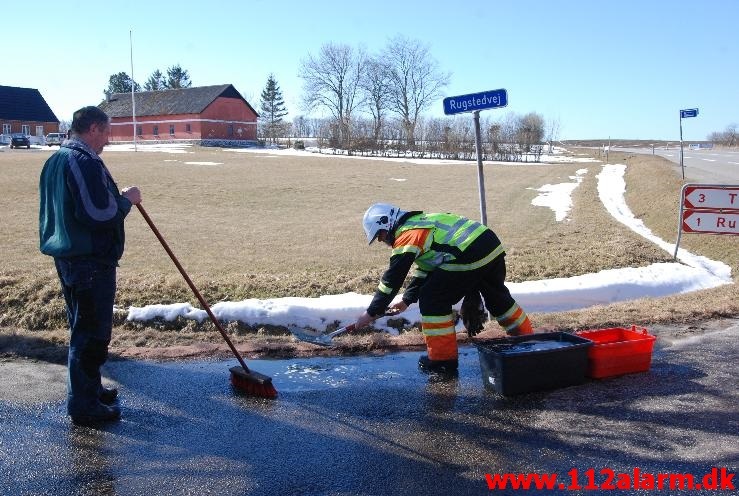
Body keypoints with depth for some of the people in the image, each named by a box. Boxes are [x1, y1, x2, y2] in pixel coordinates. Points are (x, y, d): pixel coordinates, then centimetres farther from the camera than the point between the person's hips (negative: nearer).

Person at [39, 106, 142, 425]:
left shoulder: (55, 160, 14)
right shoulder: (86, 163, -18)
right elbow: (100, 213, -25)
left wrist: (117, 198, 17)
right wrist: (127, 199, -7)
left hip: (66, 255, 11)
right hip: (90, 261, -10)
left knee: (82, 327, 19)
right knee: (92, 332, -2)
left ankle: (89, 388, 32)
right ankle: (84, 405, 6)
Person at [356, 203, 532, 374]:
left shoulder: (407, 236, -5)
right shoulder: (420, 223, 25)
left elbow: (393, 278, -6)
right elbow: (424, 269, 29)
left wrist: (372, 313, 2)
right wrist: (406, 300, 28)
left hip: (470, 259, -10)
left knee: (432, 300, 2)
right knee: (497, 297, 28)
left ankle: (442, 359, 8)